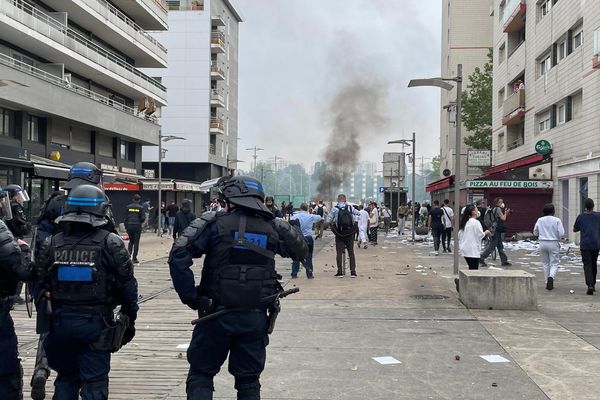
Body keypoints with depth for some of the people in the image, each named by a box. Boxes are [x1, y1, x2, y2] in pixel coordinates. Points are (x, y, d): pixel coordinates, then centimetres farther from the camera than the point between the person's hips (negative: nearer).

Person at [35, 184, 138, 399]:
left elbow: (40, 283, 5)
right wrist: (130, 319, 5)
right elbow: (127, 285, -7)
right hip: (97, 323, -3)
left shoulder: (51, 243, 1)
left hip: (61, 322, 4)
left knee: (66, 379, 20)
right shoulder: (110, 243, -10)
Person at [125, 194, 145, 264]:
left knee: (131, 241, 17)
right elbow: (143, 218, -9)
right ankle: (134, 258, 3)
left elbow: (126, 218, 4)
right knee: (136, 242, 3)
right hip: (137, 226, -3)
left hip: (129, 226, 3)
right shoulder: (140, 208, -5)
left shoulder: (128, 207, 3)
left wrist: (126, 227, 10)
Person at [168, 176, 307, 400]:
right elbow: (301, 251, 19)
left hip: (217, 314, -2)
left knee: (201, 375, 11)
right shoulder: (273, 227, 2)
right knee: (249, 381, 15)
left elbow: (178, 256, -16)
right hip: (256, 318, 3)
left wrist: (190, 297, -11)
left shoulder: (214, 223, -6)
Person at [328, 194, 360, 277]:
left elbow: (329, 220, -4)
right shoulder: (350, 207, -1)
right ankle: (353, 272, 7)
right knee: (351, 252, 9)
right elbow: (358, 213, 8)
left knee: (339, 253, 5)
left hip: (339, 234, -2)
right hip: (350, 234, 2)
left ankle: (340, 272, 2)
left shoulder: (334, 209, -7)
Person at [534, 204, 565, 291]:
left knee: (545, 263, 13)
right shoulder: (557, 220, -7)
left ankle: (547, 283, 15)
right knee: (554, 263, 3)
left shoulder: (540, 220, 1)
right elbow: (561, 233, -11)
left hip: (543, 243, 3)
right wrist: (558, 237, 10)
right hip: (553, 243, -3)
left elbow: (535, 233, 6)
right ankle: (551, 277, -24)